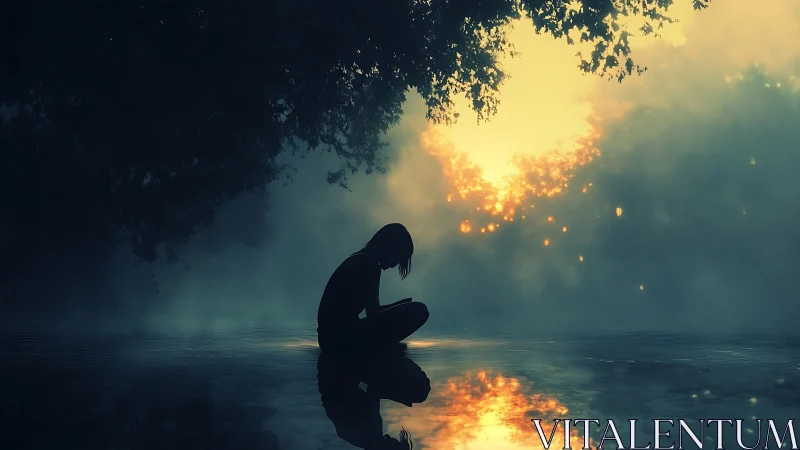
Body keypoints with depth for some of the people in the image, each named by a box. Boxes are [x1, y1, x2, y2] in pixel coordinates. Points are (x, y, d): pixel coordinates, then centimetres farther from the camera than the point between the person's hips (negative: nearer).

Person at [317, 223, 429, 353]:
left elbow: (372, 310, 22)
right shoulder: (368, 264, -12)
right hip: (342, 336, -10)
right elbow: (373, 314, -11)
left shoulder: (359, 260, 18)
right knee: (419, 311, -14)